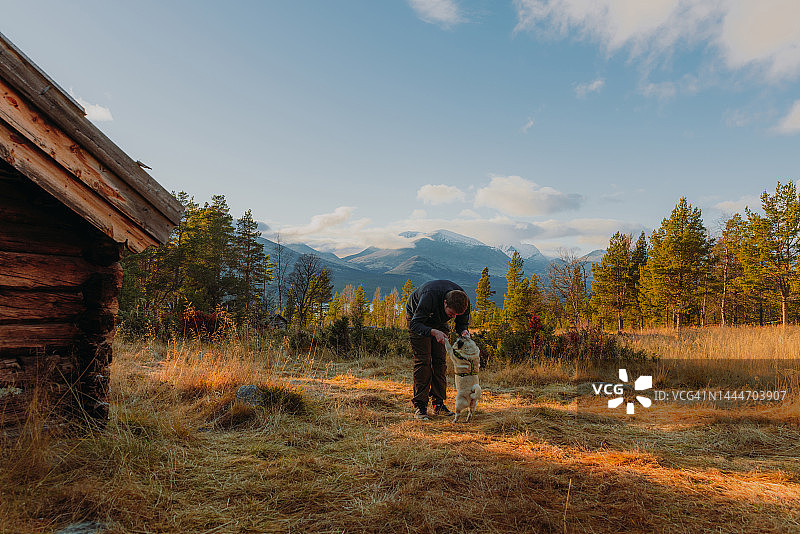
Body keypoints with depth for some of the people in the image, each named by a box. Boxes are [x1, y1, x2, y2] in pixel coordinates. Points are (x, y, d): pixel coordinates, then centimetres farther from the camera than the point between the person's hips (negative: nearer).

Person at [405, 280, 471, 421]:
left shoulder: (463, 301, -26)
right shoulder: (429, 296, -42)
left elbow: (462, 322, -8)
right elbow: (415, 324, -35)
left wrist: (464, 332, -31)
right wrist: (433, 332, -51)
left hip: (439, 322, 5)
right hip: (417, 318, -5)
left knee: (440, 361, -3)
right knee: (423, 361, -13)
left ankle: (438, 404, 4)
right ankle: (419, 407, -11)